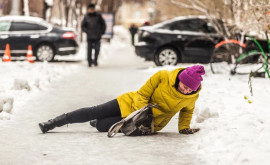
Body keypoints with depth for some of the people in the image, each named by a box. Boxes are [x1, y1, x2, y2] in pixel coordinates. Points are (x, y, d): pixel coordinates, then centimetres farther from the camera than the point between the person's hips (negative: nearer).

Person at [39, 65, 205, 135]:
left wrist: (184, 128, -4)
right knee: (95, 112, -7)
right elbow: (143, 94, -13)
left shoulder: (192, 97, -16)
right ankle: (52, 124, 5)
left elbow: (186, 112, 8)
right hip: (133, 103, 0)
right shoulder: (163, 77, -22)